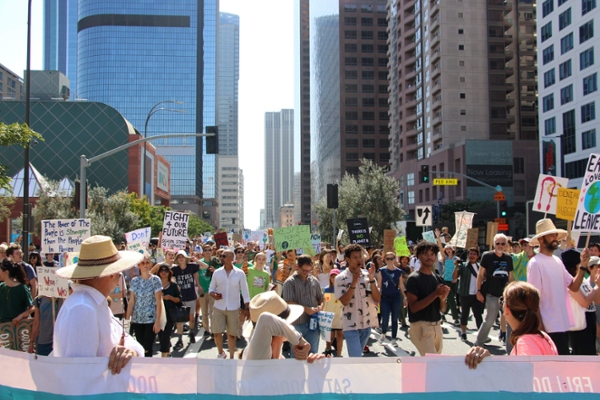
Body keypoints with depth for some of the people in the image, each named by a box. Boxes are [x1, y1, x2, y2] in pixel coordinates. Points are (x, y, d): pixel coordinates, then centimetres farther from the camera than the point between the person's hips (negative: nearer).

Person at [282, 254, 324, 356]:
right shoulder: (290, 282, -5)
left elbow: (320, 297, 20)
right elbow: (288, 303, -12)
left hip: (313, 323, 4)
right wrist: (306, 309, -19)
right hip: (297, 324, -4)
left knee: (313, 353, 9)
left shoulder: (314, 281, 11)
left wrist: (321, 306, -3)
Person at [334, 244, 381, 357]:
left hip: (366, 323, 5)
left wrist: (371, 280, -15)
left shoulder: (367, 275, 3)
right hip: (351, 325, -5)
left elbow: (377, 299, -3)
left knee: (356, 355, 20)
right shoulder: (341, 278, -8)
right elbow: (344, 301, -17)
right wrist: (354, 282, -24)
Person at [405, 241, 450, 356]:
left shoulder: (438, 279, 11)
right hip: (421, 326, -7)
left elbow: (442, 309, 13)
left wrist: (442, 298, -10)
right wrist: (435, 294, -23)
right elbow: (413, 307, -17)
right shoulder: (413, 279, -9)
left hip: (437, 326, 7)